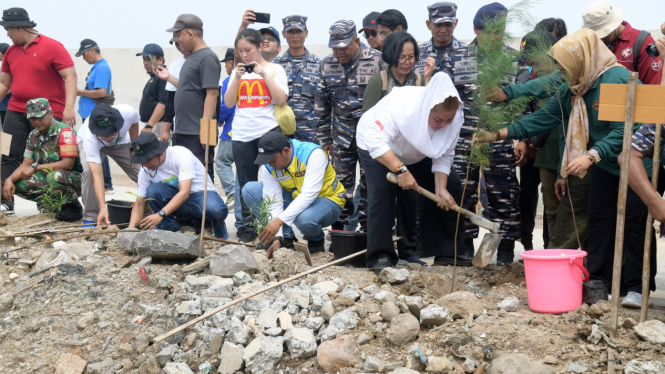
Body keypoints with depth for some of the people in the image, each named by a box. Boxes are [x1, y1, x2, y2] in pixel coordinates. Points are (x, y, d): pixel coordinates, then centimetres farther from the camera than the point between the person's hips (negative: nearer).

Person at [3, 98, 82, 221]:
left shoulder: (64, 131, -17)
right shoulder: (33, 135, 7)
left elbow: (67, 164, -25)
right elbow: (26, 164, 6)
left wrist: (36, 168, -23)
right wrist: (9, 179, -13)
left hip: (76, 178, -8)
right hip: (49, 178, 8)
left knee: (55, 176, -39)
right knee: (17, 183, -10)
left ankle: (73, 206, -9)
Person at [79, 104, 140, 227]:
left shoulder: (128, 112, -41)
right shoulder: (90, 138, -45)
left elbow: (134, 123, -12)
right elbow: (97, 175, -48)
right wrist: (103, 207, -55)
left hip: (121, 140, 3)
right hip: (94, 144, -3)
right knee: (90, 171, -31)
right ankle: (90, 218, -17)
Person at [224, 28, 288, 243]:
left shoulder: (274, 69, 4)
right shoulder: (238, 72, 14)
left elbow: (281, 100, -8)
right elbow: (228, 103, 6)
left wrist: (264, 74, -11)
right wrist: (237, 78, -5)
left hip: (268, 131, -4)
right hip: (242, 134, 4)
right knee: (246, 185, 6)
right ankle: (248, 228, 12)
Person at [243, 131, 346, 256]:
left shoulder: (314, 154, -28)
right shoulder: (268, 167, -13)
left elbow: (309, 195, -36)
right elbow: (274, 203, -14)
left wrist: (279, 221, -41)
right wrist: (277, 239, -26)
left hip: (327, 199, -6)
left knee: (305, 219, -41)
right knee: (250, 190, -10)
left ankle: (317, 240, -2)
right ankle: (285, 238, -3)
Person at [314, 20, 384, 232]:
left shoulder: (377, 61, -6)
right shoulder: (327, 65, 7)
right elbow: (321, 105, 12)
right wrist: (324, 139, 11)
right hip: (342, 135, 3)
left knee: (369, 183, 4)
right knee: (342, 184, 6)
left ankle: (366, 228, 14)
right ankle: (338, 229, 13)